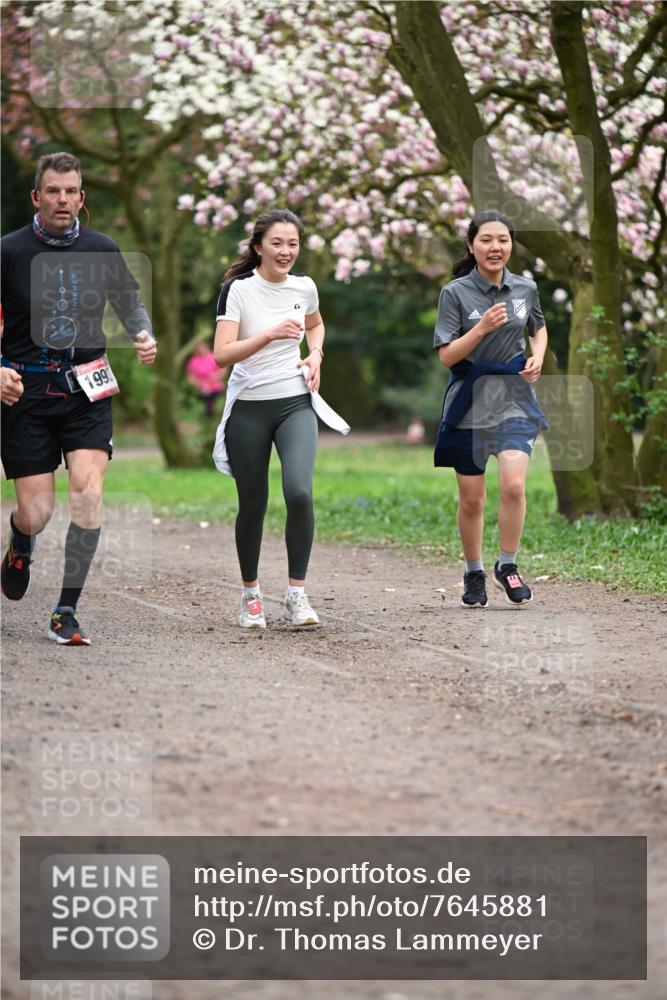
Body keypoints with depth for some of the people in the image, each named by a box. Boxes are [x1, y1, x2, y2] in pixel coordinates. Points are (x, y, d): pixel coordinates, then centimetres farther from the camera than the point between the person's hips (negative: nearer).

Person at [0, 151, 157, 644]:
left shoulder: (102, 249, 4)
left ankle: (66, 612, -8)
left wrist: (145, 335, 0)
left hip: (86, 388, 2)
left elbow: (130, 302, 20)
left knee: (88, 491, -18)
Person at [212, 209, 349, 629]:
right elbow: (222, 354, -20)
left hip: (296, 404, 2)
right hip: (248, 409, -2)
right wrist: (270, 334, -31)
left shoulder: (305, 287, 3)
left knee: (299, 492, -19)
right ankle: (251, 594, 25)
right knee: (253, 505, 5)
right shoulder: (238, 289, -10)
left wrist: (316, 356, 7)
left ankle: (297, 594, -9)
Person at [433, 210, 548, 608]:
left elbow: (539, 326, 23)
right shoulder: (456, 292, -8)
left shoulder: (526, 288, 3)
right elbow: (446, 355, -10)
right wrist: (482, 328, -24)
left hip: (514, 399, 2)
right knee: (472, 498, 6)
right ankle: (474, 574, 24)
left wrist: (538, 356, 3)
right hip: (470, 403, -2)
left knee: (514, 485, -16)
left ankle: (508, 565, 3)